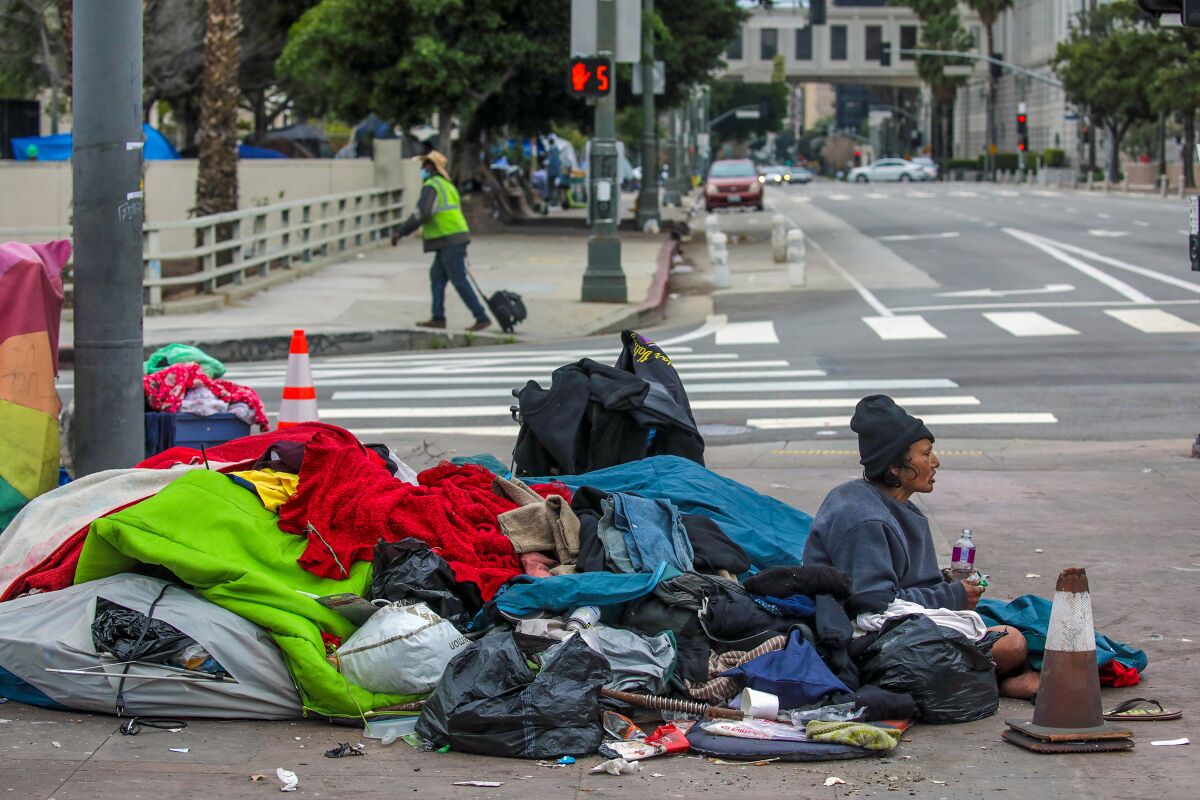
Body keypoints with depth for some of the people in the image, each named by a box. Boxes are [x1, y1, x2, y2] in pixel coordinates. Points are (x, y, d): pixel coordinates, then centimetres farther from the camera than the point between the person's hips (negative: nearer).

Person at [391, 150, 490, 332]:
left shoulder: (431, 186, -11)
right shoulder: (447, 186, 21)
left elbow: (422, 213, -22)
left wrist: (401, 232, -15)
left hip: (449, 241, -10)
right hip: (455, 238, 10)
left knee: (459, 281, -7)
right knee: (437, 276, 11)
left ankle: (482, 318, -8)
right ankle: (438, 318, 9)